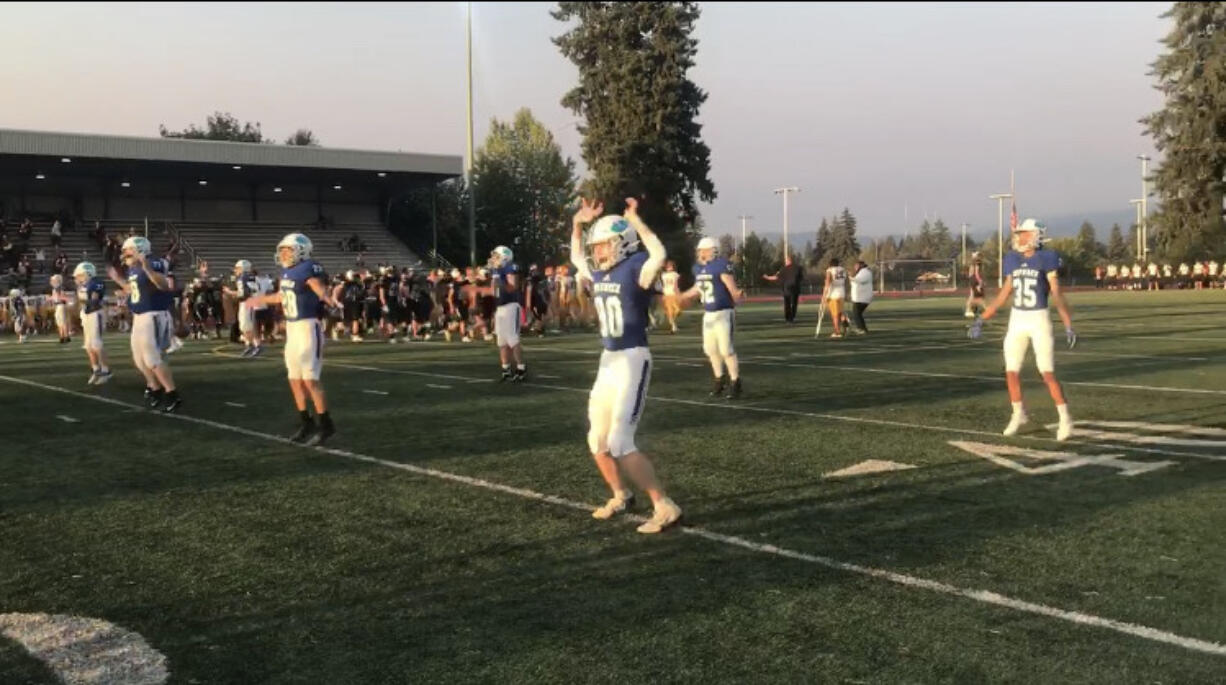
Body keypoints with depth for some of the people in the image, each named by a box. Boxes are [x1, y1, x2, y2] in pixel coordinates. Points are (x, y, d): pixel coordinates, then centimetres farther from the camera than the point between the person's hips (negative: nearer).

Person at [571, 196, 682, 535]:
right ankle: (619, 496, 37)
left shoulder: (635, 268, -14)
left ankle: (665, 507, -7)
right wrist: (578, 223, 20)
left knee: (619, 444, -14)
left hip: (632, 361, -9)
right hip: (608, 361, 9)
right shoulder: (599, 273, 10)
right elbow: (576, 258, 31)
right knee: (597, 441, 17)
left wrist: (635, 221, -28)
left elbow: (659, 255, -36)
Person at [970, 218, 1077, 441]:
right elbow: (1003, 295, 11)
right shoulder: (1013, 261, 6)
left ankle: (1065, 420, 7)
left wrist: (1069, 326, -16)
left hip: (1039, 321, -5)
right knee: (1011, 373, 5)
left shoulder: (1046, 260, -8)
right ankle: (1019, 415, 26)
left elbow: (1057, 296, -10)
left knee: (1048, 375, -8)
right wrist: (982, 319, 9)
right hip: (1017, 321, 5)